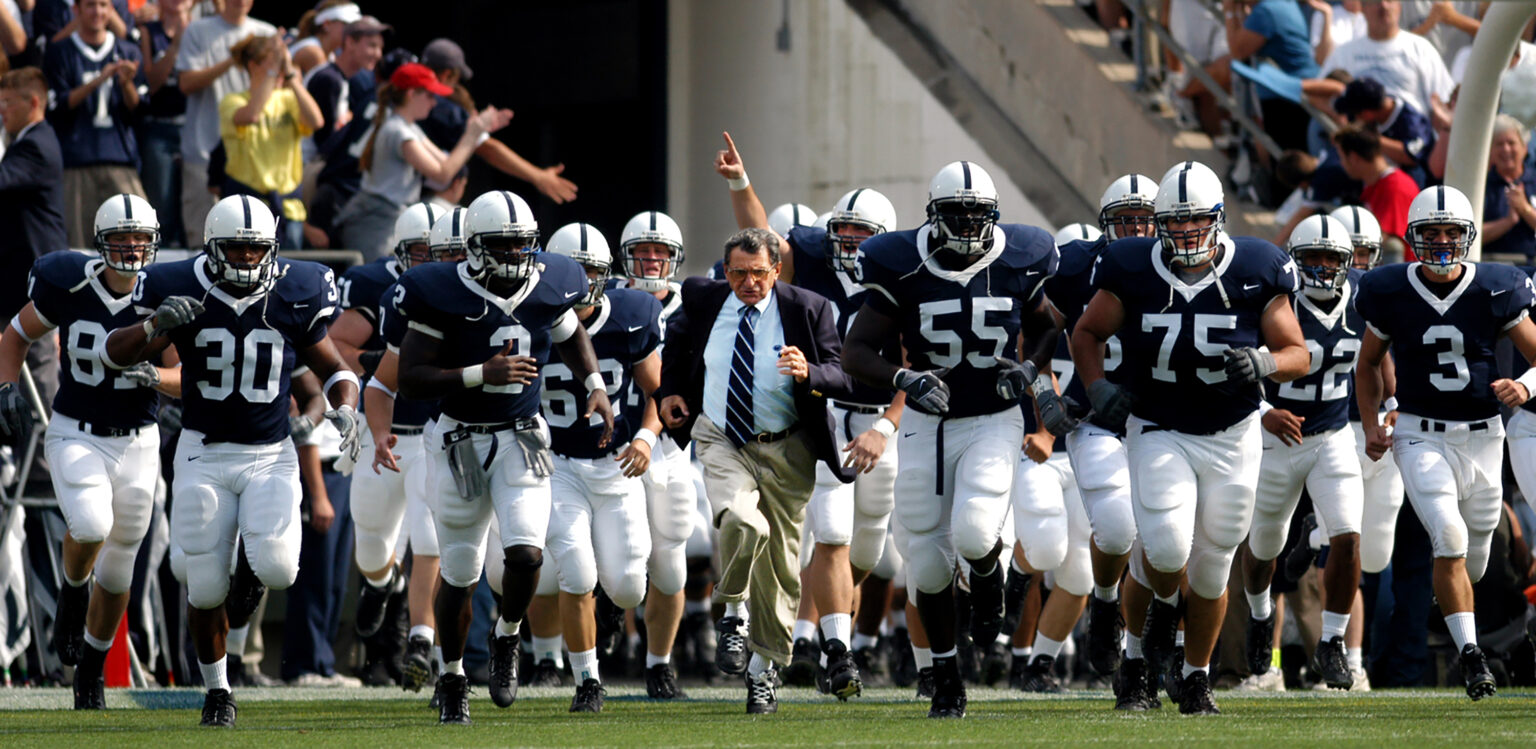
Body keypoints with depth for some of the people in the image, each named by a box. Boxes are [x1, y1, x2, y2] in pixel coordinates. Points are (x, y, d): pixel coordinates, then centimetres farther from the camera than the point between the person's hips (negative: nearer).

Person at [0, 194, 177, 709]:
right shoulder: (68, 286, -10)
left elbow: (191, 381, -4)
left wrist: (151, 376, -24)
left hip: (137, 443, 2)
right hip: (76, 435, -2)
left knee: (117, 567, 9)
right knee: (92, 525, -30)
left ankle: (91, 671, 28)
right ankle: (72, 594, 4)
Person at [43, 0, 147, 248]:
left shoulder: (129, 53, 15)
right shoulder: (59, 53, 9)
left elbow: (138, 111, 9)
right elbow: (57, 107, -3)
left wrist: (126, 83, -10)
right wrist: (97, 81, -13)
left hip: (121, 158, 2)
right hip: (77, 158, -1)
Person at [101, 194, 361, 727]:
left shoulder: (295, 295, -4)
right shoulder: (182, 292, -8)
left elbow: (333, 368, 8)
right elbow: (117, 355, -8)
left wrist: (345, 409, -13)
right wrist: (156, 325, -27)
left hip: (271, 456, 0)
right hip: (204, 455, 0)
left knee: (276, 567, -22)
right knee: (204, 589, 1)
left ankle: (247, 587, 15)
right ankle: (216, 690, 24)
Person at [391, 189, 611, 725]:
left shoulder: (548, 289, -3)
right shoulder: (443, 296, -16)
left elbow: (572, 337, 20)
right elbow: (410, 380, -18)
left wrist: (595, 385, 3)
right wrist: (482, 374, -27)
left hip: (523, 440, 2)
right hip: (460, 442, -2)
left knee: (525, 553, -19)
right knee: (459, 574, 7)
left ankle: (507, 639, 12)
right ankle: (453, 679, 29)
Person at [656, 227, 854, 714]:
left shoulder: (807, 310, -8)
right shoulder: (703, 302, -1)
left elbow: (841, 378, -12)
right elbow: (676, 340, 22)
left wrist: (810, 374, -32)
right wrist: (669, 390, 12)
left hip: (785, 450, 0)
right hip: (721, 442, 0)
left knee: (778, 563, 7)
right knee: (742, 523, -30)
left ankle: (762, 670, 24)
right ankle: (734, 615, -5)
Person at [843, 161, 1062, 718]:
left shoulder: (1018, 263, -7)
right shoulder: (902, 269, -12)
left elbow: (1046, 329, 12)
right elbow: (856, 353, -9)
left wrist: (1027, 368, -9)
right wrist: (906, 380, -27)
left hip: (993, 421, -1)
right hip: (927, 424, 1)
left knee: (974, 536, -23)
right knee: (927, 563, 2)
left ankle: (988, 575, 15)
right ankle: (946, 678, 20)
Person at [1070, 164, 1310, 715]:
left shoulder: (1255, 272, -10)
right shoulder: (1132, 271, -10)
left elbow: (1297, 353, -3)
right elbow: (1087, 333, 6)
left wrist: (1262, 364, -24)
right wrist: (1097, 386, -11)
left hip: (1231, 437, 1)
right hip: (1158, 434, -1)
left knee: (1210, 566, 7)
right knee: (1167, 546, -21)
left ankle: (1197, 675, 29)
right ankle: (1164, 603, 16)